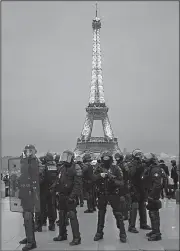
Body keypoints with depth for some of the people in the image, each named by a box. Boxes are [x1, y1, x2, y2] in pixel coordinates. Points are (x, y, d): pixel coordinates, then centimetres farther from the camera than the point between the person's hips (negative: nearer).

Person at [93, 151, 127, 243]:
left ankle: (122, 234, 9)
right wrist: (100, 175, -32)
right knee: (101, 213, 12)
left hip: (113, 194, -2)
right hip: (102, 194, 3)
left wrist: (113, 180, -24)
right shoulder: (99, 168, 1)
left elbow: (121, 183, -7)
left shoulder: (116, 168, -5)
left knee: (118, 214, -1)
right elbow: (94, 177, -14)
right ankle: (99, 233, 25)